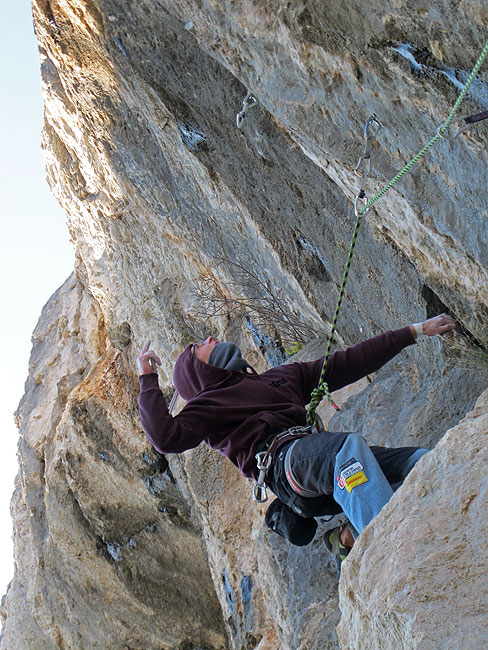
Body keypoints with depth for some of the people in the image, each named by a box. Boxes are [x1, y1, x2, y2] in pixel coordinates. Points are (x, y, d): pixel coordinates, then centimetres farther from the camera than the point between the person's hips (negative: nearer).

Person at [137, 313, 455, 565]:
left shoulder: (282, 375, 36)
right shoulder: (208, 406, 19)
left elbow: (349, 362, 36)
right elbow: (166, 437, 0)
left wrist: (415, 331, 35)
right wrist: (148, 379, 4)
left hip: (322, 450, 7)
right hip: (285, 457, -7)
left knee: (422, 461, -14)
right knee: (351, 445, -37)